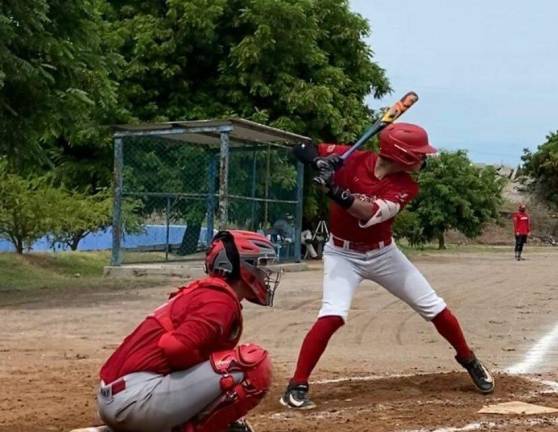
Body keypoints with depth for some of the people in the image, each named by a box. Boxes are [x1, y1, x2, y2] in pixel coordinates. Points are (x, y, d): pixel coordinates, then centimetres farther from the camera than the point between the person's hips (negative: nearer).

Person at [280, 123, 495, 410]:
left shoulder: (406, 187, -15)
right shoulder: (350, 161, -19)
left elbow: (372, 213, -33)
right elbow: (303, 150, -13)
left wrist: (338, 193, -48)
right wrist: (321, 161, -35)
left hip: (383, 253, 3)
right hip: (343, 254, -3)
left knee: (436, 309, 7)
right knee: (332, 316, -26)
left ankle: (469, 361, 33)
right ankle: (296, 386, -17)